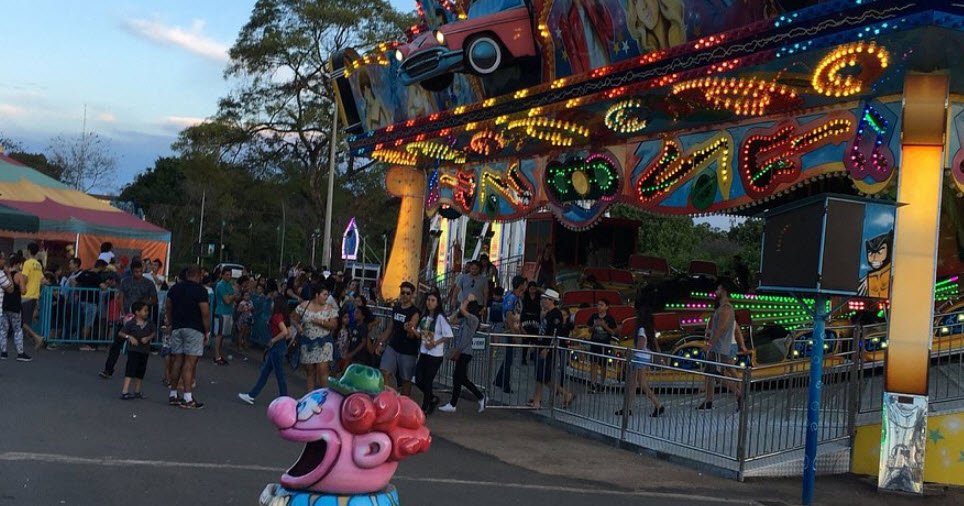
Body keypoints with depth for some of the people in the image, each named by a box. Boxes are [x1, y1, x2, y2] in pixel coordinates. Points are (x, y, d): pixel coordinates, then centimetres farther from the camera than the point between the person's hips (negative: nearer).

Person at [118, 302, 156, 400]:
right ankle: (124, 391, -14)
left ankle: (137, 391, 24)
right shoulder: (131, 323, -9)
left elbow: (154, 332, 4)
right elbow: (120, 333, -7)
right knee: (130, 370, -12)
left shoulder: (149, 323, 2)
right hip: (133, 349, -5)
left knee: (141, 371, 12)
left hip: (145, 350, 5)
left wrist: (148, 338, -14)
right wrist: (129, 337, -22)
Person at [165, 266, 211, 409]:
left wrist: (170, 323, 24)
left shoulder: (175, 288, 11)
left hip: (177, 328, 6)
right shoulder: (200, 290, -8)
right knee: (190, 362, -7)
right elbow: (205, 312, -12)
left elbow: (168, 307, 16)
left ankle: (173, 395, 16)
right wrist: (207, 332, -4)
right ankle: (188, 398, -10)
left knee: (178, 361, 12)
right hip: (194, 329, -6)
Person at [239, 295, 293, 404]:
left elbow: (284, 332, -30)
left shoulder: (277, 316, -18)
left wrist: (273, 340, -19)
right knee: (264, 372, 15)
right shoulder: (284, 316, 9)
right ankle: (252, 395, 22)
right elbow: (290, 334, 11)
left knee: (279, 375, 0)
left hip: (277, 347, -10)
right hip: (281, 346, 10)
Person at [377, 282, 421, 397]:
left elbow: (412, 336, -22)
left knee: (406, 380, 5)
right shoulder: (395, 308, 5)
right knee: (384, 373, -8)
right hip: (392, 347, 5)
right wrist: (381, 342, 15)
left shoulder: (415, 312, -14)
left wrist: (409, 330, -45)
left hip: (408, 351, -5)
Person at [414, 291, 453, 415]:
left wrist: (435, 343, -19)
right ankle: (433, 399, 28)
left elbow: (449, 336, -15)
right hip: (423, 352, 6)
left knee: (427, 381, 1)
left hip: (435, 354, -6)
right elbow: (419, 333, 15)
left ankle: (424, 408, 15)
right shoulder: (424, 317, 8)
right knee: (418, 380, 5)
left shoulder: (440, 317, -12)